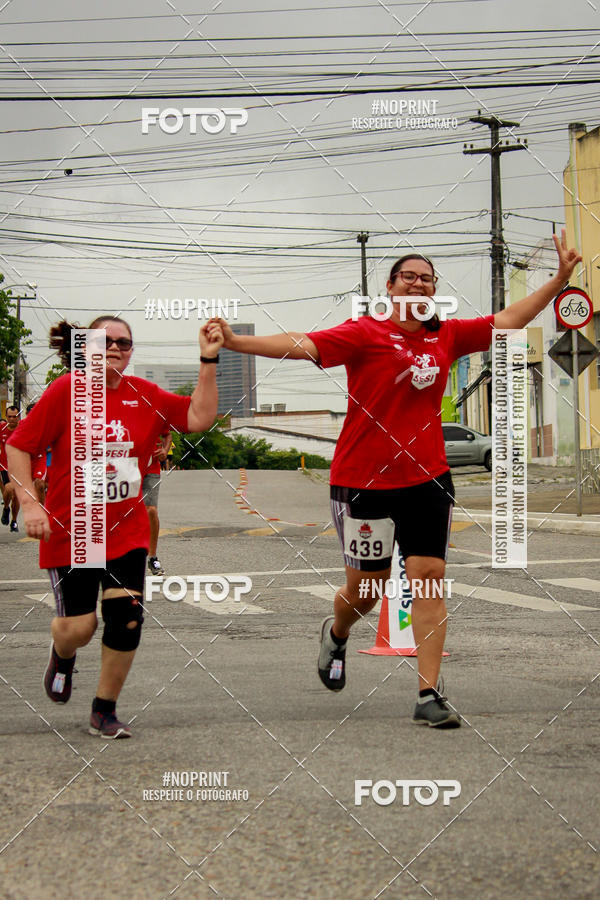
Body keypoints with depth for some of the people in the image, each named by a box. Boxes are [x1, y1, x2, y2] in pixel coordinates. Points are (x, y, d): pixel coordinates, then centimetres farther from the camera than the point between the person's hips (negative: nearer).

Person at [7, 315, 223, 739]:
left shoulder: (145, 395, 1)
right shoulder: (65, 391, -9)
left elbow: (199, 417, -5)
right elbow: (19, 445, -5)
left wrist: (208, 361, -13)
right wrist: (29, 503, -14)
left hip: (127, 532, 3)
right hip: (70, 531, -3)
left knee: (127, 620, -6)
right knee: (79, 628, -3)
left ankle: (105, 710, 14)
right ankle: (62, 654, 37)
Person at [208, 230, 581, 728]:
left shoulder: (447, 336, 7)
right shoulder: (365, 333, -8)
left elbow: (508, 320, 13)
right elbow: (303, 345, -18)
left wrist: (560, 279, 10)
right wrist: (237, 342, -29)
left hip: (426, 477, 3)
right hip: (363, 480, -3)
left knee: (429, 578, -6)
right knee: (366, 586, 8)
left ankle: (430, 695, -4)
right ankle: (336, 633, 44)